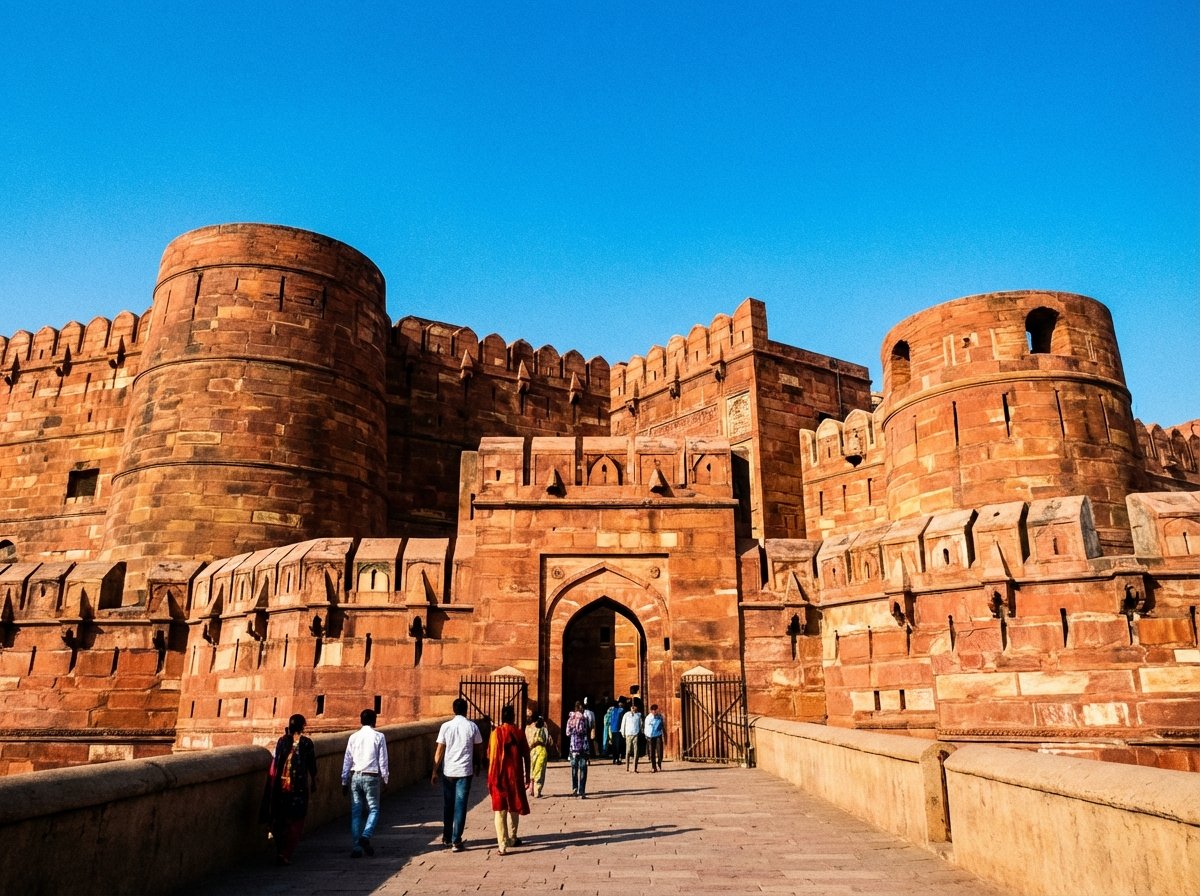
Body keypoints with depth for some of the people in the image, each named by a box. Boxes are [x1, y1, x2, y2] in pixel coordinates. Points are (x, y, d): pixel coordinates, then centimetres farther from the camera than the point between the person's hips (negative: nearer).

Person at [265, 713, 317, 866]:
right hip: (299, 786, -3)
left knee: (279, 819, 17)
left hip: (280, 785, 3)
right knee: (295, 821, 4)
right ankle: (285, 855, -5)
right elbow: (311, 765, 1)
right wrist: (313, 782, 14)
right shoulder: (306, 743, -4)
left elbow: (275, 763, 5)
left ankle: (280, 852, 25)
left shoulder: (281, 740, 4)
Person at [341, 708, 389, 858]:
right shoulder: (379, 737, -2)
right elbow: (383, 761, -1)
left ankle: (357, 846, 5)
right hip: (371, 777, -3)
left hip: (355, 777, 3)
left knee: (356, 812, 8)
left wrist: (344, 781, 14)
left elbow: (347, 760, 7)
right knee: (374, 809, 8)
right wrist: (384, 779, 8)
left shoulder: (353, 737, 6)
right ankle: (366, 836, -14)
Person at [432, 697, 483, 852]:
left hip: (448, 772, 1)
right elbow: (479, 748, 7)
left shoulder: (446, 726, -4)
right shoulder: (472, 726, -3)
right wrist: (476, 764, 26)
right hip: (465, 771, -1)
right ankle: (456, 841, 2)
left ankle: (447, 838, 27)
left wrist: (434, 772, 4)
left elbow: (439, 751, -3)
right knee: (460, 806, 3)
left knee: (448, 805, 16)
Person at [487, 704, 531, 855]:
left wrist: (491, 778, 12)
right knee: (514, 806, 19)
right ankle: (512, 838, 33)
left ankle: (502, 845, -7)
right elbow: (526, 756, 1)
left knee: (500, 810, 0)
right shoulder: (519, 733, -1)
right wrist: (527, 775, 9)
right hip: (515, 776, 1)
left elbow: (490, 756, -3)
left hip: (499, 776, -1)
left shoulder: (496, 733, -4)